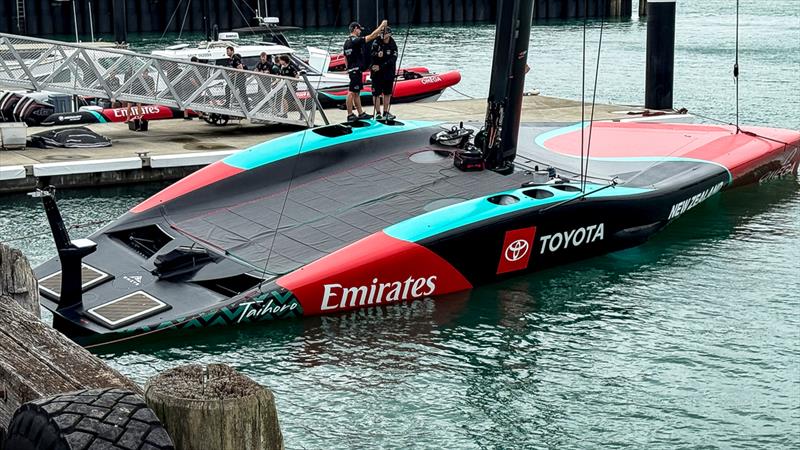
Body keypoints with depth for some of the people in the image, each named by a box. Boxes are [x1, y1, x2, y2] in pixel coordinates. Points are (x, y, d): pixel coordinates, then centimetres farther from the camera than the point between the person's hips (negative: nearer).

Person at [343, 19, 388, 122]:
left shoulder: (347, 42, 13)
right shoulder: (355, 41, -15)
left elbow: (345, 58, 19)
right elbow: (371, 36, -16)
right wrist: (382, 25, -9)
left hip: (352, 70, 10)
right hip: (356, 70, -10)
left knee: (357, 92, 13)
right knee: (351, 92, -8)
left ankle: (361, 113, 19)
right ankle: (350, 115, -7)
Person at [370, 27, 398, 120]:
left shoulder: (393, 45, -5)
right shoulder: (376, 42, -5)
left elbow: (392, 60, -13)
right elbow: (370, 53, -10)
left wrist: (380, 67, -20)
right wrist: (377, 54, -32)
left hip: (388, 72, 2)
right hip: (376, 71, -2)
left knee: (387, 93, 10)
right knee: (376, 93, -3)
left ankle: (386, 112, 20)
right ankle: (378, 113, 2)